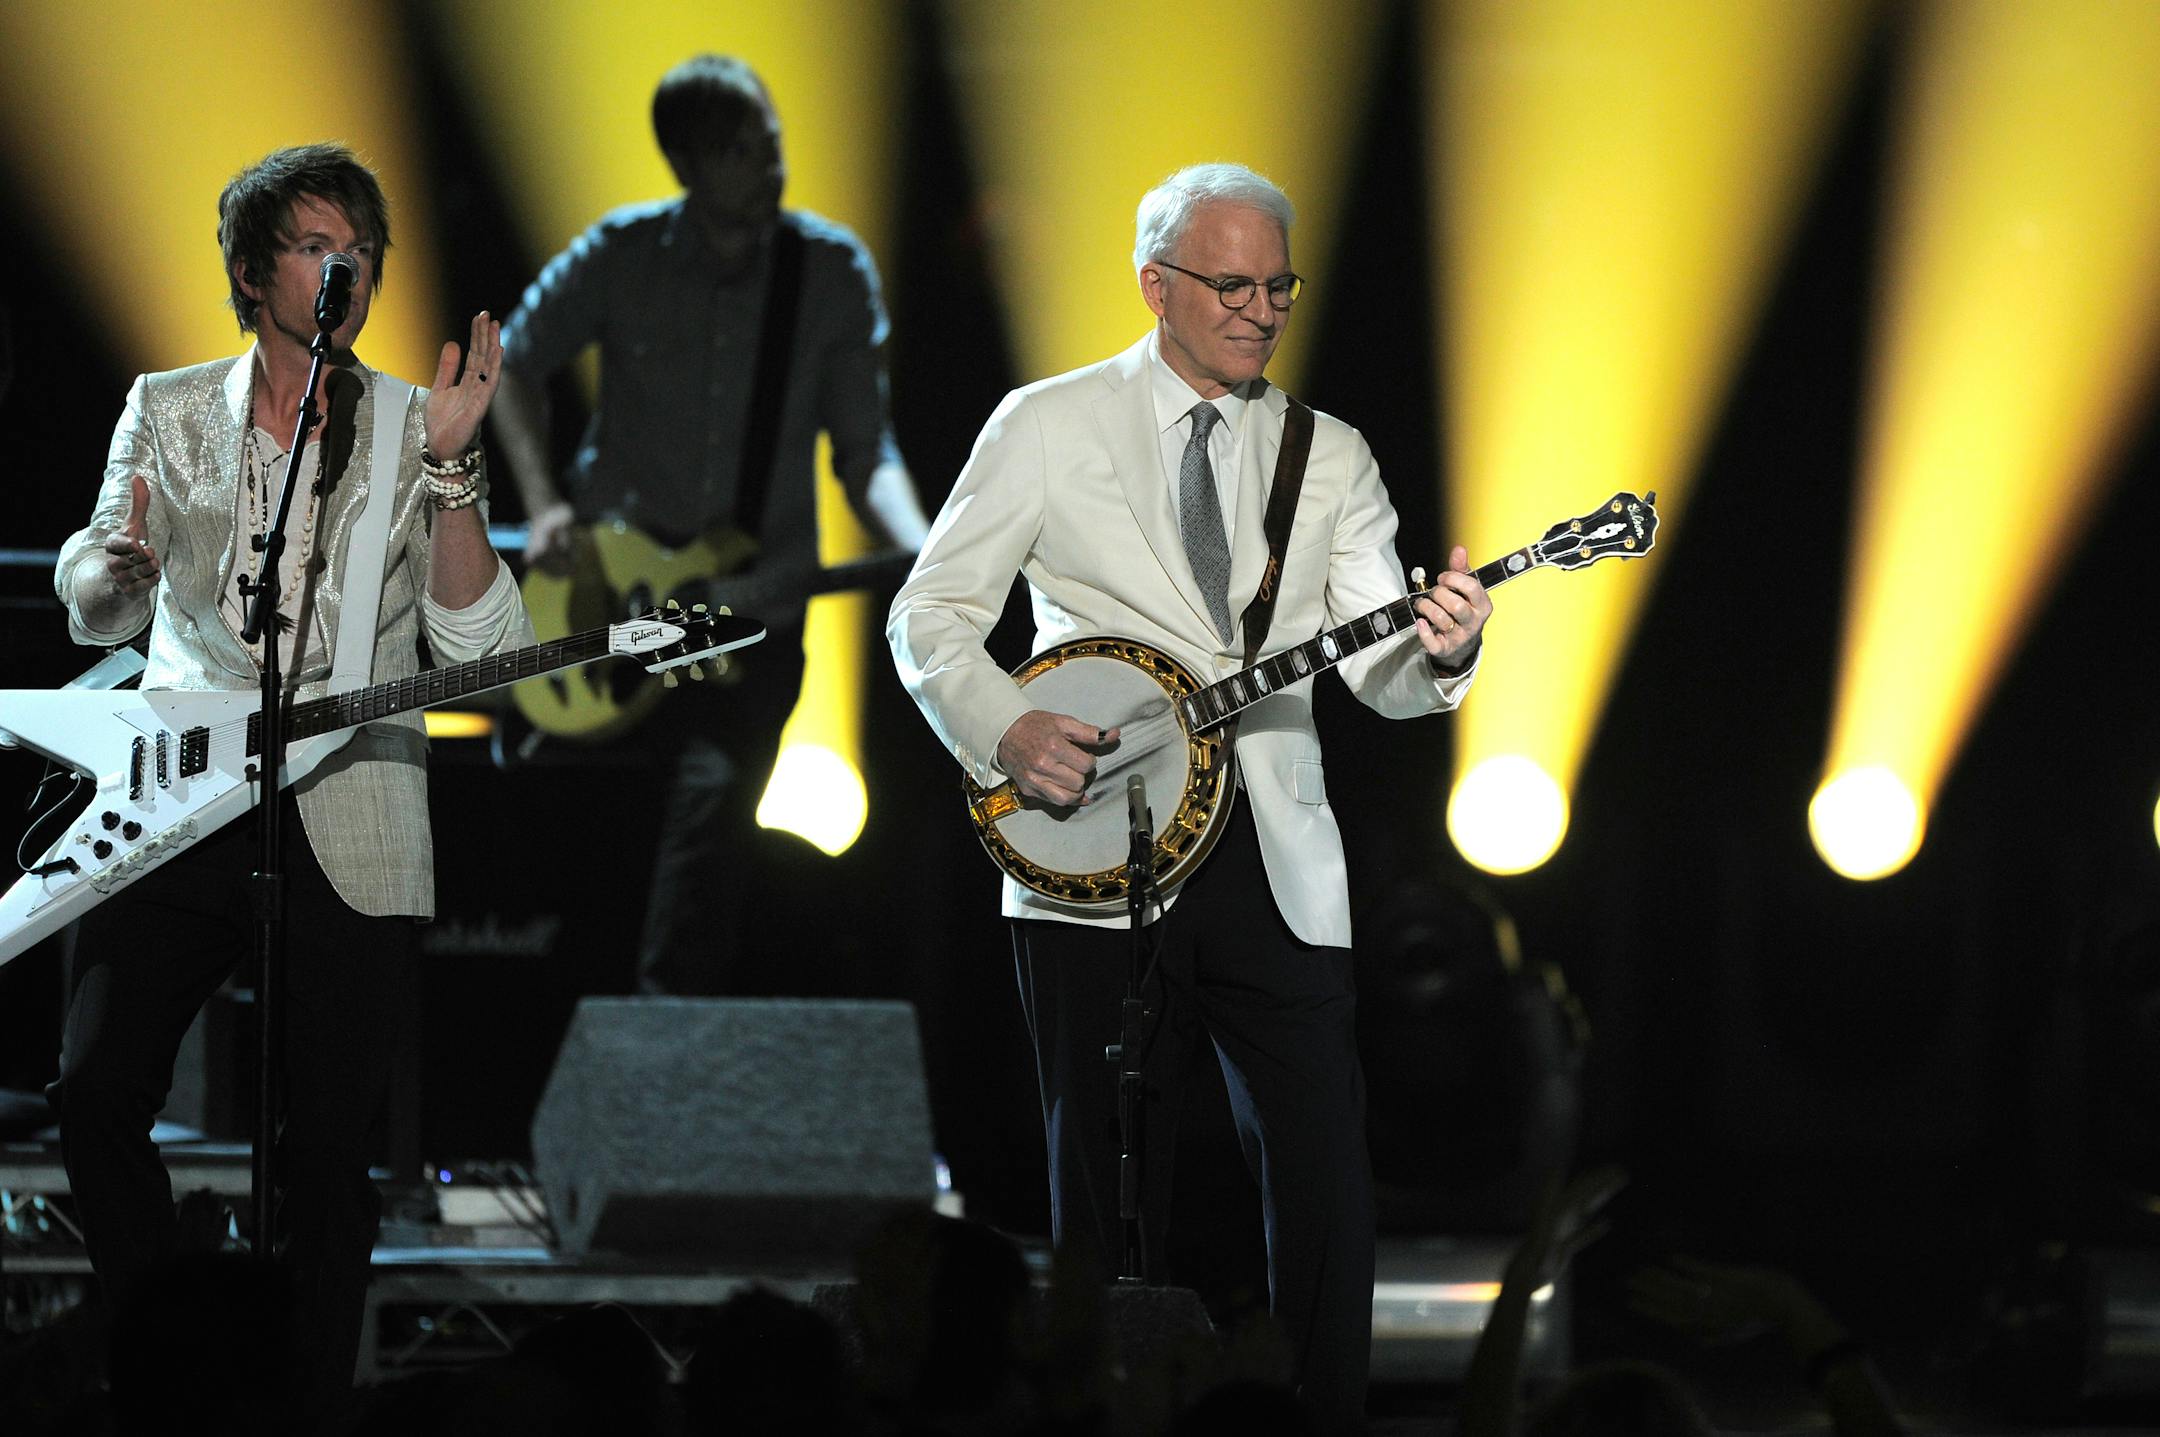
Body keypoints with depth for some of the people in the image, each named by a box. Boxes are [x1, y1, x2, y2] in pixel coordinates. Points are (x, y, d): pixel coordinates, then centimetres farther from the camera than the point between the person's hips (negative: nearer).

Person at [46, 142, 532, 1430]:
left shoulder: (413, 430, 6)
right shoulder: (169, 411, 9)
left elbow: (482, 644, -3)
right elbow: (92, 611, 9)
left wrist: (448, 467, -13)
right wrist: (118, 568, -14)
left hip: (348, 829, -1)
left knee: (331, 1146, -3)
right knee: (96, 1093, -9)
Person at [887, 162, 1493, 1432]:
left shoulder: (1331, 458, 12)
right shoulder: (1047, 427, 5)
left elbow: (1377, 670, 3)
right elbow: (931, 614, 5)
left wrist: (1439, 651, -20)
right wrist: (1005, 730, -13)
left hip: (1277, 872, 2)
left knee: (1327, 1188, -5)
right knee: (1113, 1195, 1)